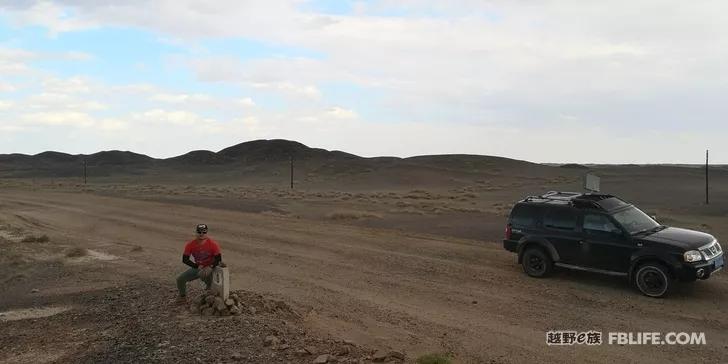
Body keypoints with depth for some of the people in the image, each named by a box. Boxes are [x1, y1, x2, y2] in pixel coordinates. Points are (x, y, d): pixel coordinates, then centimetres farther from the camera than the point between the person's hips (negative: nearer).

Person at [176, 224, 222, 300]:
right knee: (180, 279, -4)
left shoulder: (213, 244, -16)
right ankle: (182, 296, 21)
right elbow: (185, 259, -8)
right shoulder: (190, 244, -9)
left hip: (209, 267, -4)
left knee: (203, 274, -34)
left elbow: (218, 259, -14)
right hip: (197, 267, 4)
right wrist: (197, 266, -19)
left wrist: (210, 267, -30)